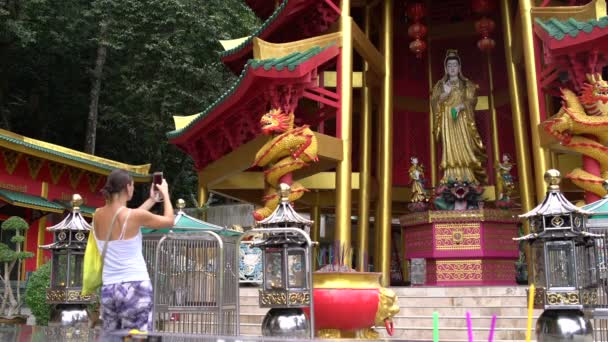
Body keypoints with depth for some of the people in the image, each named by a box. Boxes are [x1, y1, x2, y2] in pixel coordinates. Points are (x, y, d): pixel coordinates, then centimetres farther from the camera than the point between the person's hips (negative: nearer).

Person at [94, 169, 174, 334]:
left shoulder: (98, 215, 5)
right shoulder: (135, 215, -11)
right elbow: (169, 221, 5)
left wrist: (152, 200, 29)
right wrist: (165, 194, 19)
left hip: (108, 289, 6)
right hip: (135, 287, -6)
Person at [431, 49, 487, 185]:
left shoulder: (467, 84, 13)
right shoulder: (440, 85, 15)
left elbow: (471, 101, 1)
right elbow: (434, 103, 6)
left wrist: (461, 106, -18)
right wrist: (444, 94, -12)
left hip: (462, 121, 0)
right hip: (447, 121, 0)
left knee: (464, 147, -10)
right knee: (450, 149, -9)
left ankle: (468, 180, -12)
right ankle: (451, 181, -13)